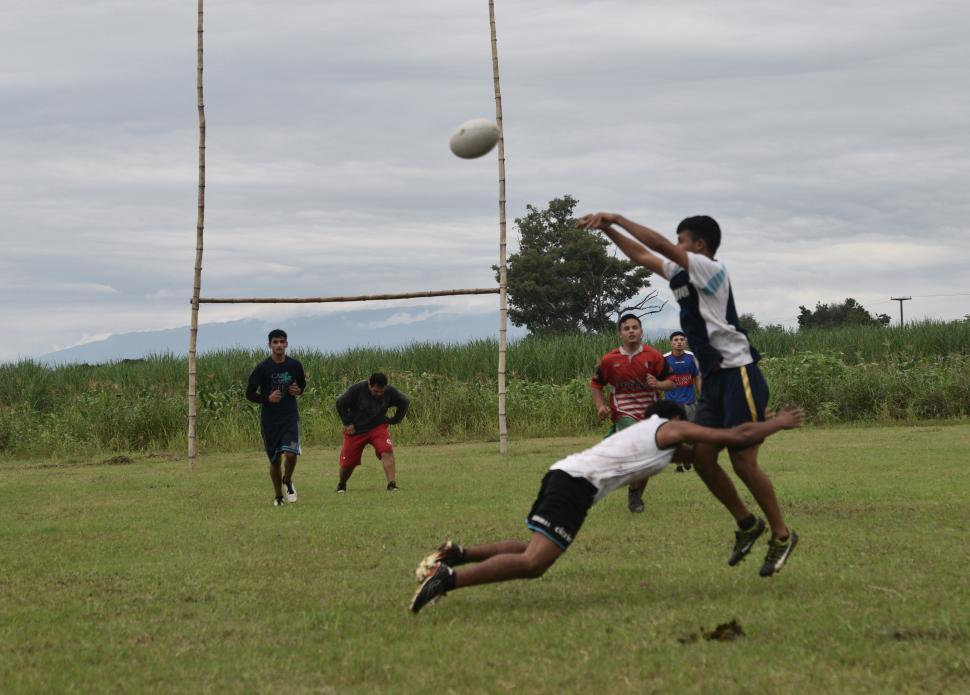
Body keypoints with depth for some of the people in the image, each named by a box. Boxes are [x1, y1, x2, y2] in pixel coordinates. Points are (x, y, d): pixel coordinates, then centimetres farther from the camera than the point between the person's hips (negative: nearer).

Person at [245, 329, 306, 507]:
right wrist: (268, 398, -19)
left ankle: (288, 481, 14)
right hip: (269, 420, -1)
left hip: (290, 417, 1)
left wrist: (298, 390, -6)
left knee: (291, 453, -18)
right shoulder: (262, 368, -7)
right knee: (275, 460, 4)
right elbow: (250, 393, -2)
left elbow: (302, 384, 18)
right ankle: (278, 496, 24)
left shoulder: (295, 365, 0)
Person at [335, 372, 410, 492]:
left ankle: (392, 484, -29)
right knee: (347, 463, 3)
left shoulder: (390, 392, -11)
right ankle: (341, 485, 34)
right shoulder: (357, 389, -19)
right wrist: (347, 423, -9)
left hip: (378, 427, 1)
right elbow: (340, 404, -9)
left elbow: (405, 402, 5)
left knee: (387, 451, -27)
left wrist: (395, 420, 1)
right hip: (355, 430, -1)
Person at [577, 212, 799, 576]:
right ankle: (747, 523, 17)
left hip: (739, 375, -9)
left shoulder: (710, 270, -10)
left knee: (743, 461, -8)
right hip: (714, 378, 9)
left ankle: (782, 535, 5)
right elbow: (642, 255, 23)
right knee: (701, 456, 3)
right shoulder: (681, 273, 14)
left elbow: (661, 246, -19)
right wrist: (607, 230, 16)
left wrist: (617, 218, -16)